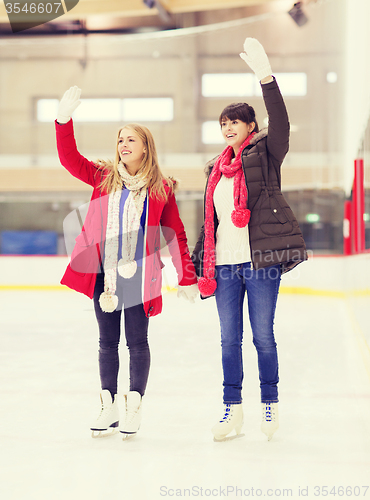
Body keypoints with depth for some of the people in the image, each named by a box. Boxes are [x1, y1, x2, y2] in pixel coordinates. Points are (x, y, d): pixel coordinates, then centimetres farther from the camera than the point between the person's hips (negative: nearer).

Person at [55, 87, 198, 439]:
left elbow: (175, 234, 3)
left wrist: (187, 278, 0)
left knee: (137, 341, 2)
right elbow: (69, 158, -2)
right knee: (108, 341, 9)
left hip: (140, 274, -2)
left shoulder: (161, 187, 2)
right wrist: (64, 118, -13)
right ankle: (109, 407, 17)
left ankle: (134, 409, 11)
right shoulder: (103, 177, 8)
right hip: (103, 273, 2)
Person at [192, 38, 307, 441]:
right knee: (229, 339, 7)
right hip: (224, 264, 5)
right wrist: (203, 264, 15)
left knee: (263, 336, 1)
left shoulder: (265, 154, 2)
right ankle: (232, 408, 16)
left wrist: (265, 76, -29)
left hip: (260, 260, -5)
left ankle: (270, 406, 14)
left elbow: (280, 123, -19)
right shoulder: (216, 168, 18)